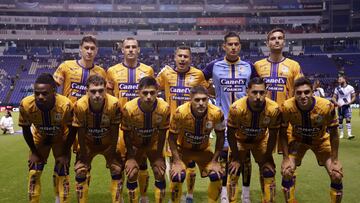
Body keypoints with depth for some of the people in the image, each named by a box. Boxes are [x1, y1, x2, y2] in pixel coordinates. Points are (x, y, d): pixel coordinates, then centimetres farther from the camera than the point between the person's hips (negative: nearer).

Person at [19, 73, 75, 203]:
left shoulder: (65, 105, -38)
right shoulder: (26, 105, -33)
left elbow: (72, 130, -19)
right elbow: (26, 130, -12)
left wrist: (65, 154, -13)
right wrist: (34, 152, -5)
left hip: (61, 138, -2)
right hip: (39, 138, 2)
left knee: (61, 174, -3)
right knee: (33, 173, 2)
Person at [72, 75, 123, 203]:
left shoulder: (114, 104, -32)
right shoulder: (80, 106, -31)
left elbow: (114, 133, -18)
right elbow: (81, 134, -16)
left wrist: (112, 154, -11)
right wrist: (85, 156, -9)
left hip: (108, 143, 0)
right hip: (88, 144, 0)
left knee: (117, 170, -7)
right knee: (80, 171, -7)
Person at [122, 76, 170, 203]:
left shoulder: (164, 108, -29)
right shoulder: (129, 108, -32)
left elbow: (162, 133, -12)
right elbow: (126, 134, -15)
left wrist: (159, 155, -8)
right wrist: (130, 157, -14)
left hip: (154, 144, 1)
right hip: (135, 145, -1)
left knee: (160, 174, -5)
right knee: (131, 174, -9)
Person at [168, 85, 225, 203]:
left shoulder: (217, 113, -26)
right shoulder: (180, 113, -32)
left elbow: (220, 137, -8)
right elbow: (172, 138, -17)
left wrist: (214, 161, -11)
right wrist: (177, 161, -22)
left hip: (204, 149, 2)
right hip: (183, 148, -2)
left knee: (216, 175, -12)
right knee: (177, 176, -21)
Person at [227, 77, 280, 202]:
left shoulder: (273, 109, -31)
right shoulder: (236, 108, -36)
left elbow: (272, 135, -13)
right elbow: (231, 134, -20)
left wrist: (267, 158, -7)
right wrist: (236, 158, -13)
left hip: (261, 140, 2)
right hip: (240, 139, -1)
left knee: (269, 172, 1)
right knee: (233, 172, -6)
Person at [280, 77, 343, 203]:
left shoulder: (327, 106, -33)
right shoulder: (287, 107, -32)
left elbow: (333, 134, -16)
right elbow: (283, 133, -15)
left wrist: (335, 160, -13)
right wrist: (286, 158, -18)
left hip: (321, 139, 0)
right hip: (298, 139, 0)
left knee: (337, 175, -5)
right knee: (287, 172, -12)